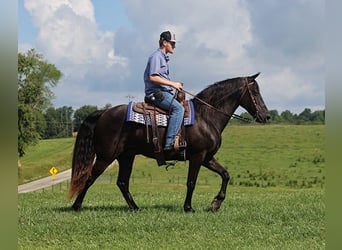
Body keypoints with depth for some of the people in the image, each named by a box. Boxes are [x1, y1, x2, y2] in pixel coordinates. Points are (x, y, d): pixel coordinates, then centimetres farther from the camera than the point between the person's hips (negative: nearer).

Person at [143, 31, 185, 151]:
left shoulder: (164, 57, 23)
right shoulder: (156, 56, -9)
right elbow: (152, 77, -19)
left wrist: (175, 85, 14)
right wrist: (172, 84, -16)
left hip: (164, 92, 11)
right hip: (156, 92, -11)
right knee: (178, 108, -26)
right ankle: (170, 143, -34)